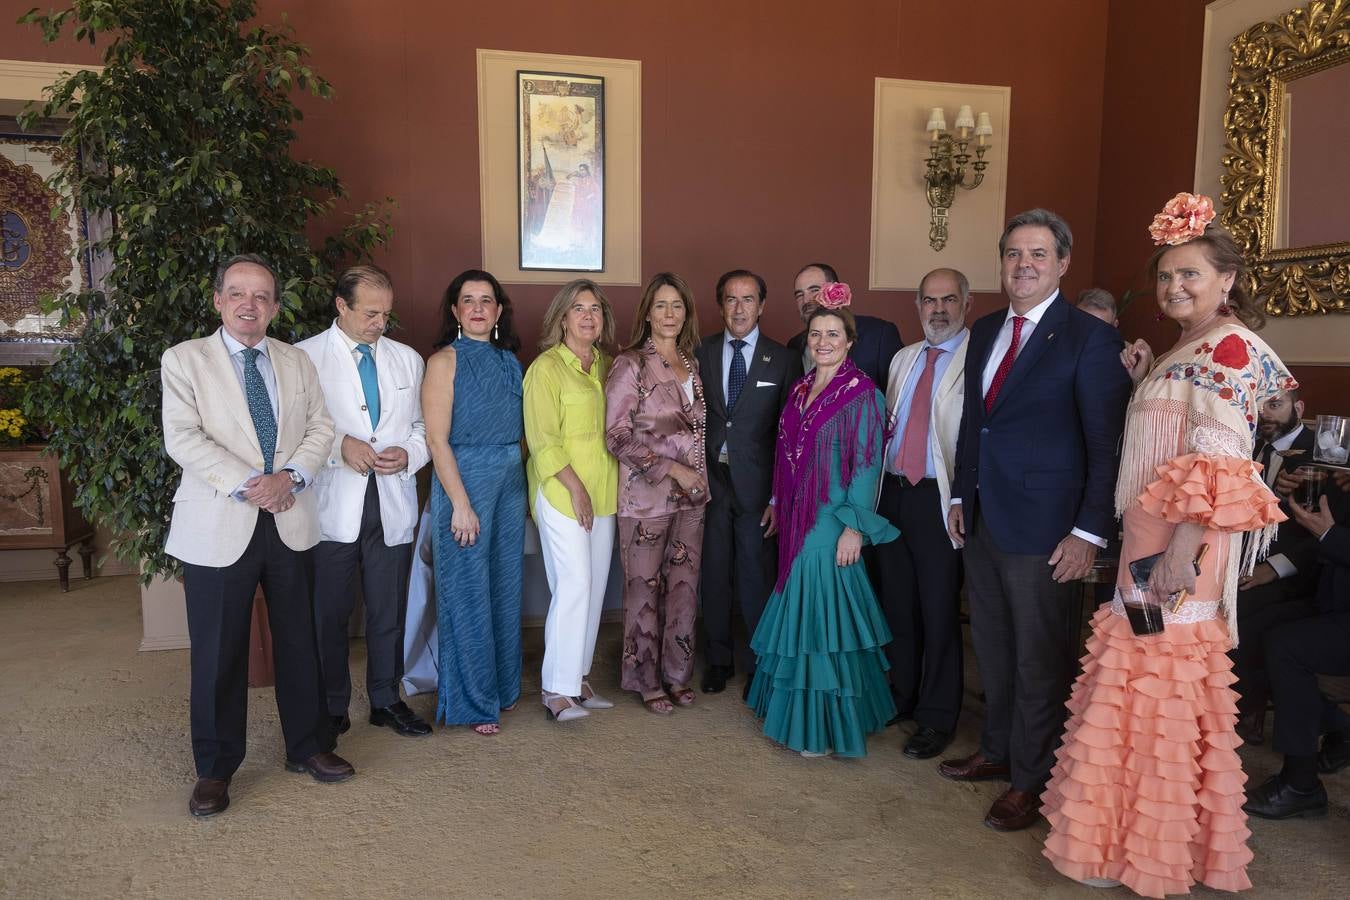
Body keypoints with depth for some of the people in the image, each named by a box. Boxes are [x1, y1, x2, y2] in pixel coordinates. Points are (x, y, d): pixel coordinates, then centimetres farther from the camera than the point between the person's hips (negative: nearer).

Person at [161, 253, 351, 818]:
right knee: (218, 651, 5)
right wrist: (247, 485, -18)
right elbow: (183, 438, -10)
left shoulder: (297, 362, 11)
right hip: (219, 526, -3)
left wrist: (290, 476, -12)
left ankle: (308, 746, 28)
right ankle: (215, 768, 22)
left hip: (291, 522, 3)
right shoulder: (184, 360, 0)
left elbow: (320, 428, 6)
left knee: (300, 640, 12)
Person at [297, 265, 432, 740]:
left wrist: (408, 454, -5)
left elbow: (422, 426, 15)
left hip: (393, 504, 3)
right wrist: (338, 446, -17)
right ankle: (332, 707, 24)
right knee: (330, 612, 7)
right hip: (333, 505, -3)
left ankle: (386, 700, 27)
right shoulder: (304, 357, -1)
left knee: (389, 609, 11)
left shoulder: (407, 359, 12)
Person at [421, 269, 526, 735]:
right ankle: (472, 702, 16)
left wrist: (523, 488, 5)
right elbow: (437, 439, -11)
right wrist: (461, 504, -16)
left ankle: (502, 687, 29)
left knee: (505, 587, 13)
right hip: (463, 481, -5)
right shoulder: (444, 361, -6)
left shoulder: (510, 361, 10)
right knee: (467, 594, 2)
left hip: (511, 484, 6)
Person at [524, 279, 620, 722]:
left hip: (603, 492, 7)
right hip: (561, 491, -7)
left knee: (595, 586, 9)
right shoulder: (546, 367, -8)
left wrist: (606, 487, 10)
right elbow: (542, 439, -13)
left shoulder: (604, 365, 12)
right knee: (574, 585, -9)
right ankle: (557, 689, 3)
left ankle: (578, 677, 21)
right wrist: (575, 487, -15)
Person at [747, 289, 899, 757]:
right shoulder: (801, 388, 11)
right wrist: (777, 504, 15)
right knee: (801, 609, 14)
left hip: (833, 521, -7)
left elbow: (867, 465, -14)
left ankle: (826, 728, 13)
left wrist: (855, 527, -18)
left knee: (824, 613, -2)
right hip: (797, 521, 7)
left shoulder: (862, 394, -10)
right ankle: (801, 712, 29)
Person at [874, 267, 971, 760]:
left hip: (940, 499, -6)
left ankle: (937, 718, 19)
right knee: (895, 603, 16)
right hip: (892, 493, 6)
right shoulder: (902, 358, 14)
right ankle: (900, 698, 33)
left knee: (939, 610, 3)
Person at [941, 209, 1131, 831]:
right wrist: (961, 496, 14)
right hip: (983, 521, 7)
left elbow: (1106, 445, -13)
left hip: (1045, 528, -6)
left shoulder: (1090, 338, -10)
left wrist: (1090, 531, -16)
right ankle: (998, 751, 37)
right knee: (992, 650, 19)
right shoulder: (984, 332, 11)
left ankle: (1031, 780, 24)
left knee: (1040, 659, 7)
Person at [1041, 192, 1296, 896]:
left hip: (1179, 551, -9)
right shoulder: (1183, 351, 16)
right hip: (1146, 543, 9)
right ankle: (1134, 828, 31)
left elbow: (1218, 461, -20)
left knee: (1159, 687, 1)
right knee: (1140, 686, 16)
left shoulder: (1230, 347, -12)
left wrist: (1184, 549, -25)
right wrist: (1139, 380, 7)